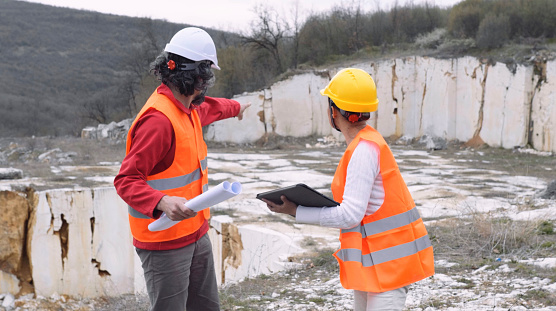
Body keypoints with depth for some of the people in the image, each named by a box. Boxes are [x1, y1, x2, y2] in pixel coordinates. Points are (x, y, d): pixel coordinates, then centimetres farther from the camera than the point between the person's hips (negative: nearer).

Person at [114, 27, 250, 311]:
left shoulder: (188, 108, 8)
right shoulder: (159, 119, -23)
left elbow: (209, 108, 35)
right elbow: (126, 181, -24)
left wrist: (236, 108, 53)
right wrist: (163, 202, -41)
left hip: (195, 233, 10)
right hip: (164, 241, -9)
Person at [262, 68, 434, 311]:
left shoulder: (364, 150, -20)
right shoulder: (366, 143, 10)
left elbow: (350, 215, -22)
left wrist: (296, 212, -16)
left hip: (388, 257, -10)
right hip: (371, 258, 10)